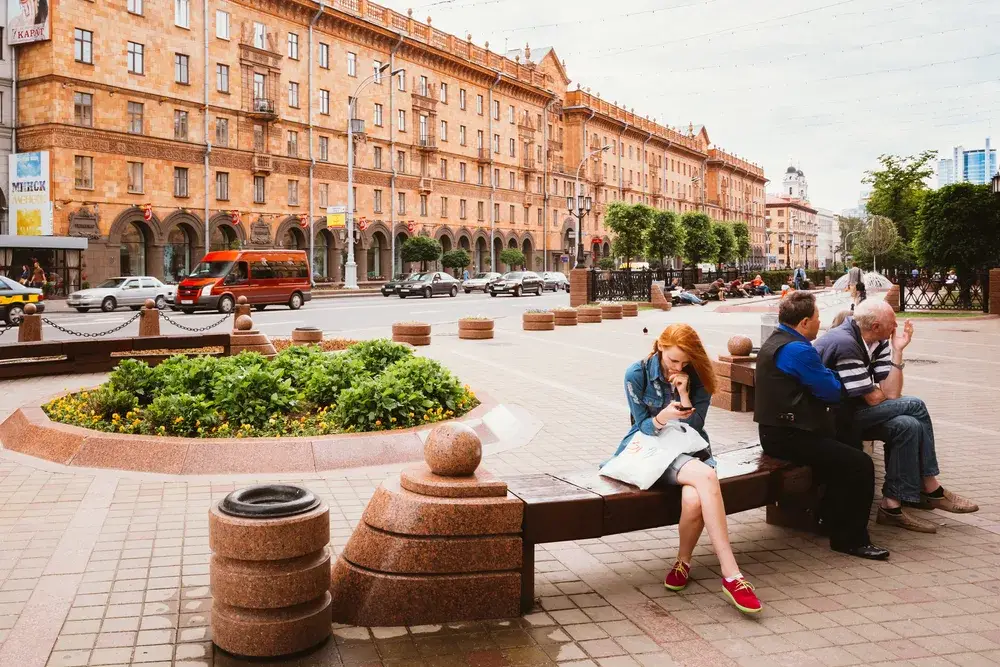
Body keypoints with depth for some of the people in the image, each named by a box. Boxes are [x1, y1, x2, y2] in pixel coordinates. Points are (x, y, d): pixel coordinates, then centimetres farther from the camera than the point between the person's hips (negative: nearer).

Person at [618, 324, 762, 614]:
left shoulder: (697, 378, 2)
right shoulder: (637, 374, -4)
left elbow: (695, 429, -1)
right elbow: (643, 426, -5)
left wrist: (684, 394, -16)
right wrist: (664, 416, -27)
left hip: (689, 450, 3)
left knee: (694, 499, -35)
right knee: (705, 475, -36)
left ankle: (683, 561, -4)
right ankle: (731, 575, -37)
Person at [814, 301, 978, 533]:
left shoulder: (879, 342, 4)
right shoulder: (844, 344, -24)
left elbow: (891, 394, -3)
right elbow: (874, 399, -17)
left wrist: (897, 350, -7)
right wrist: (887, 389, 4)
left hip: (851, 412, 9)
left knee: (908, 426, -12)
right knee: (914, 406, -12)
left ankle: (893, 505, -5)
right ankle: (931, 490, 2)